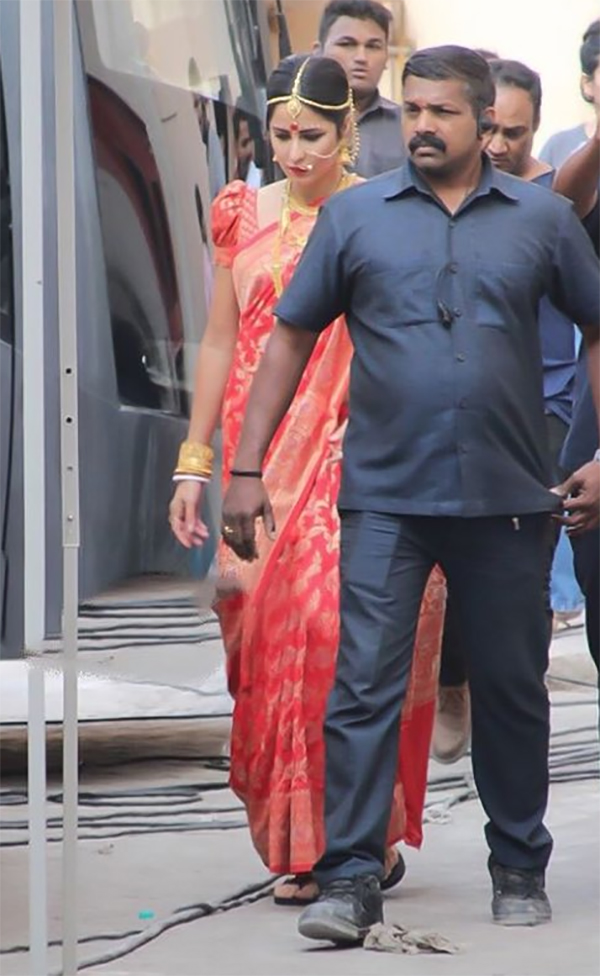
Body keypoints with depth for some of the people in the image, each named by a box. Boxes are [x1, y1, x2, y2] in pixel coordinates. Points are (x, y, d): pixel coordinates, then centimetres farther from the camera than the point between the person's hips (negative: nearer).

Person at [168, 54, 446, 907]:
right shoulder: (244, 217, 11)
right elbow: (221, 345, 14)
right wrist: (194, 463, 10)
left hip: (356, 461, -3)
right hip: (265, 467, 3)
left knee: (345, 630, -12)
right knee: (270, 634, -1)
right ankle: (300, 846, 8)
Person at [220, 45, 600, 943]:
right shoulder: (355, 215, 5)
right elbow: (292, 335, 6)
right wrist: (247, 467, 1)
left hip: (506, 499, 1)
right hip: (385, 498, -1)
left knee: (512, 690, 10)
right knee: (363, 688, -7)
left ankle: (520, 870, 24)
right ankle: (351, 879, -4)